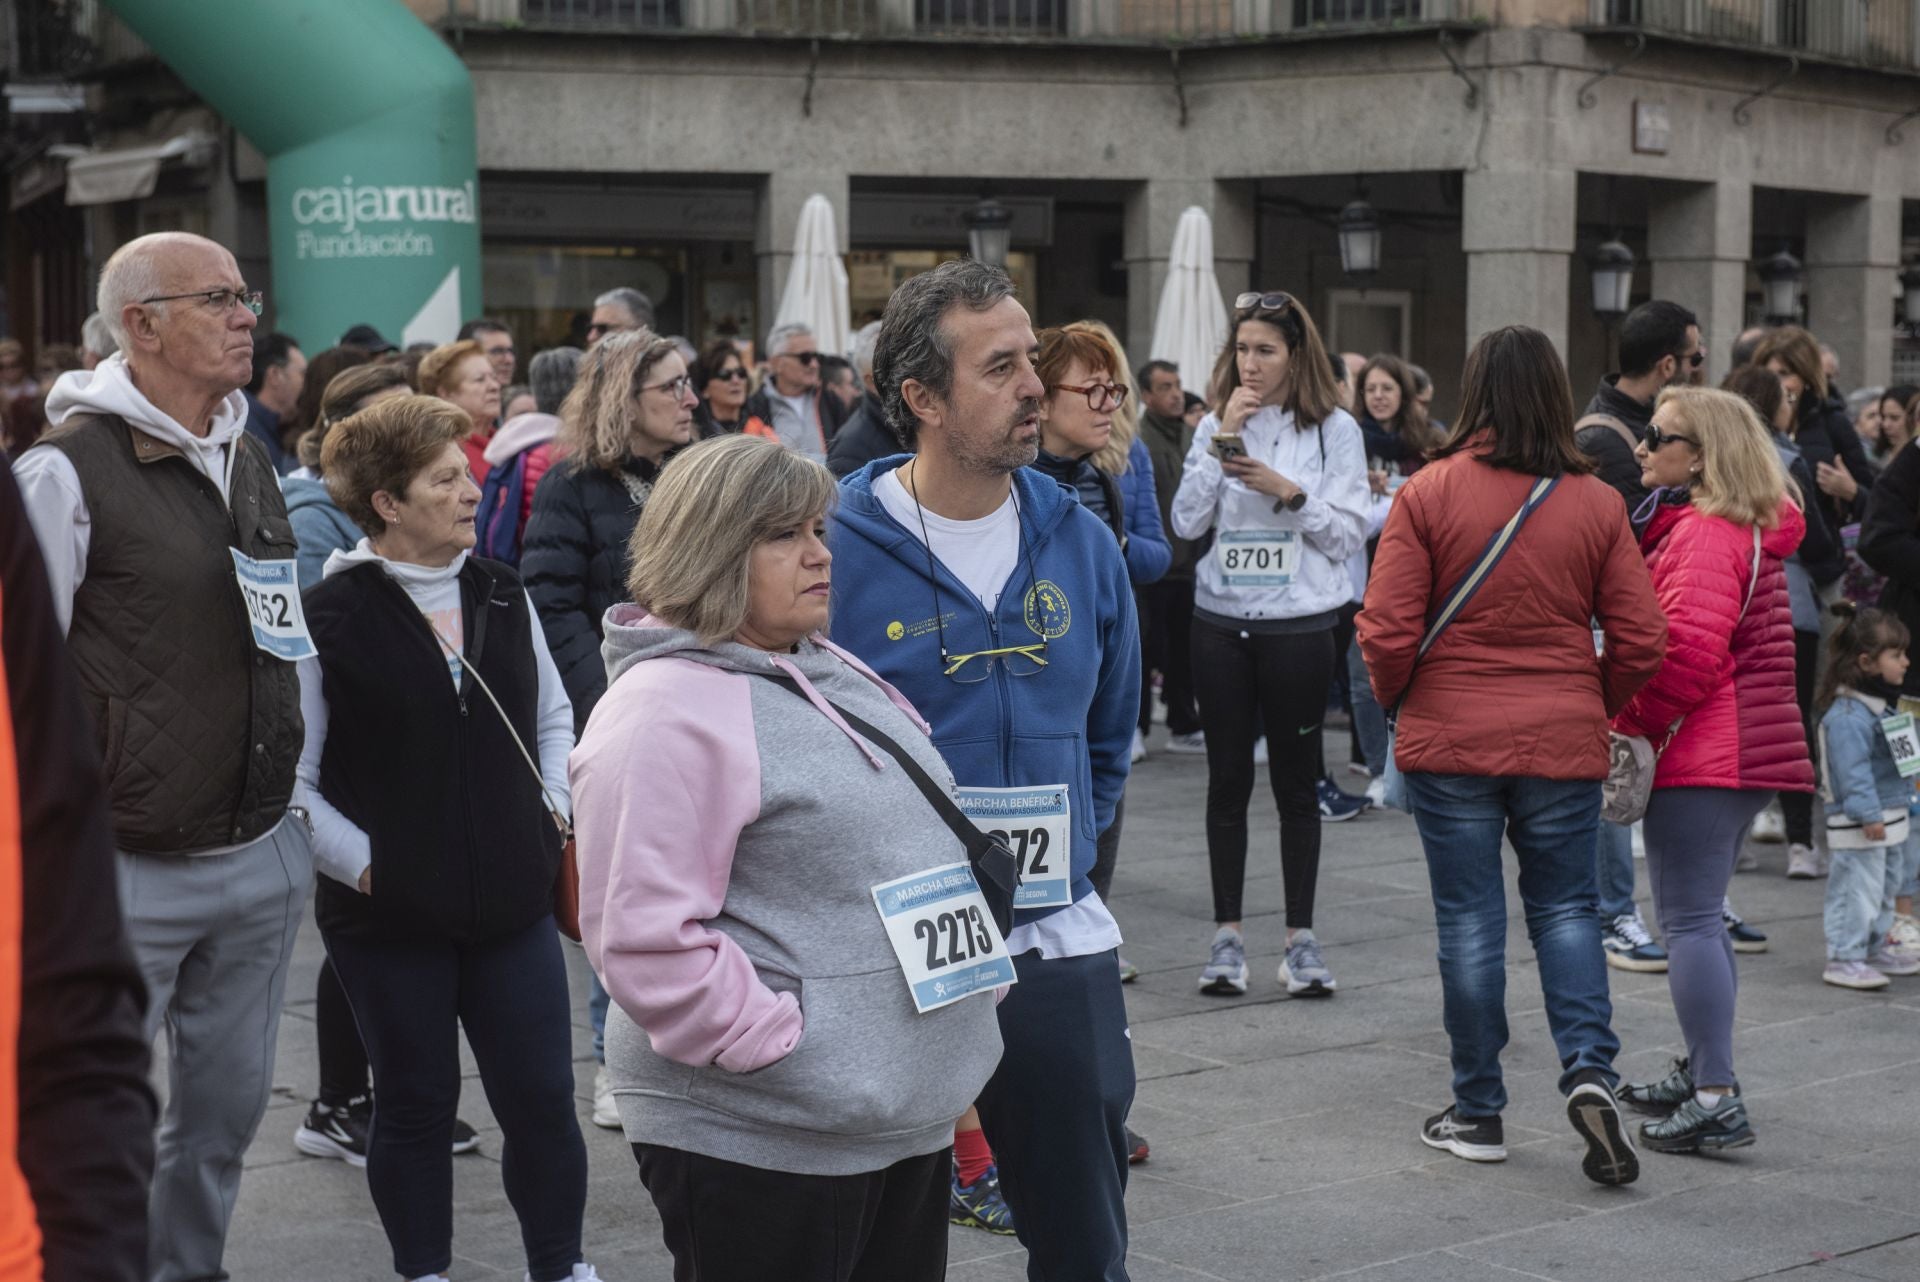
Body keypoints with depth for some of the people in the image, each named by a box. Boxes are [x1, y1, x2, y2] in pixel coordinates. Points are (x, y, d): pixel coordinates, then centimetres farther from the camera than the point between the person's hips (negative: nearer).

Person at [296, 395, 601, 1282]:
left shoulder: (502, 595, 6)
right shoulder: (329, 618, -11)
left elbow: (553, 716, 21)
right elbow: (288, 775, -9)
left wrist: (550, 805, 9)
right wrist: (358, 858, -12)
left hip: (512, 903, 4)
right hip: (390, 912, -4)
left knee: (543, 1099, 6)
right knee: (415, 1108, 9)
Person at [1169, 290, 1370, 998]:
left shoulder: (1335, 430, -1)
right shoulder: (1217, 426, 7)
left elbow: (1349, 536, -4)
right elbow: (1186, 522, -4)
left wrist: (1289, 492, -16)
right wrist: (1222, 440, -10)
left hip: (1300, 626, -2)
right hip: (1221, 621, 2)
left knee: (1297, 780, 4)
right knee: (1228, 779, 6)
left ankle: (1300, 936, 12)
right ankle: (1227, 935, 12)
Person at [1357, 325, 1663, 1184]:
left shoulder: (1427, 494, -9)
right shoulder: (1595, 503, -3)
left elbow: (1387, 631, -11)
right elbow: (1641, 640, -2)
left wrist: (1395, 696, 9)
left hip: (1451, 738, -1)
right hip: (1563, 741, 2)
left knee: (1470, 919, 7)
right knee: (1564, 905, 15)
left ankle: (1479, 1112, 15)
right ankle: (1589, 1069, -3)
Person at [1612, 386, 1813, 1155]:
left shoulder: (1703, 534, -15)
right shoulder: (1749, 530, 18)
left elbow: (1688, 651, -24)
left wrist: (1632, 724, -13)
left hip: (1700, 754, -11)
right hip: (1741, 749, 11)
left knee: (1689, 920, -9)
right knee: (1698, 914, 18)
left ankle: (1716, 1100, -11)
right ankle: (1701, 1074, 25)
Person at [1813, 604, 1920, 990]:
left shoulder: (1882, 705, 12)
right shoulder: (1848, 715, -23)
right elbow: (1853, 770, -26)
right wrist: (1868, 814, -26)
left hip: (1888, 817, 11)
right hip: (1858, 825, -11)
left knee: (1886, 885, 20)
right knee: (1858, 888, -7)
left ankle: (1877, 948, 33)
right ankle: (1844, 959, 0)